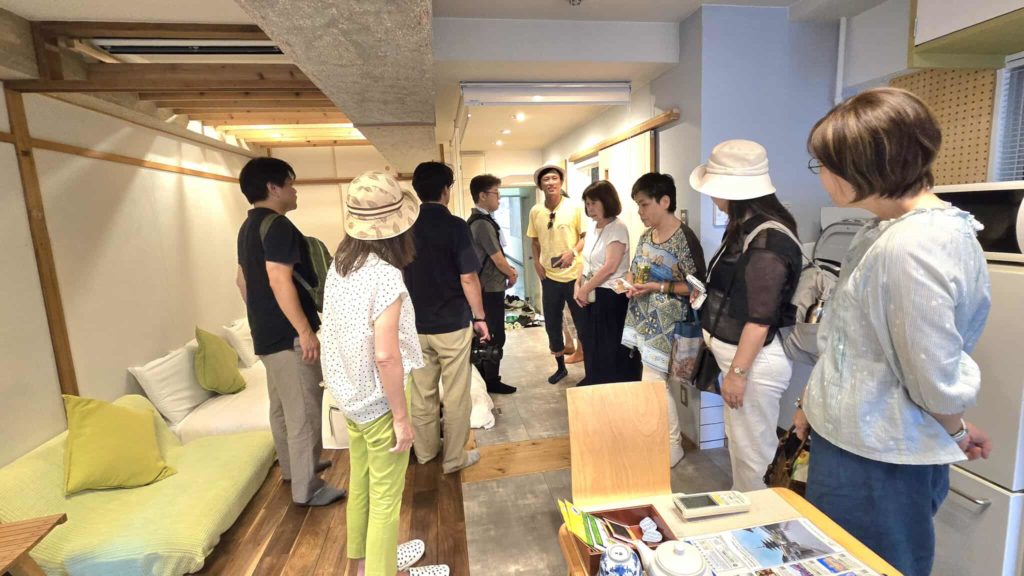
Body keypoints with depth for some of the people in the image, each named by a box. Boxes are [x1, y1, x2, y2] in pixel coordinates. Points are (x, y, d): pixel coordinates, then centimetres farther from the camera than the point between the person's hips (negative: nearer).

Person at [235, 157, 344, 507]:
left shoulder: (249, 226, 14)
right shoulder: (277, 225, -17)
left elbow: (242, 280, 21)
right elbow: (280, 281, -25)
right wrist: (306, 330, -23)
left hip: (266, 332, 10)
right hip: (289, 334, -10)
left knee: (282, 406, 20)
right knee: (303, 411, -2)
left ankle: (291, 467, 36)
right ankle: (306, 488, 8)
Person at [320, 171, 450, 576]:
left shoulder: (339, 266, -1)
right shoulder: (385, 276, -25)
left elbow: (339, 334, 9)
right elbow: (386, 356, -26)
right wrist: (402, 416, -16)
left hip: (349, 395, 8)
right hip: (378, 401, -8)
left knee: (361, 482, 25)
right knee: (386, 497, 11)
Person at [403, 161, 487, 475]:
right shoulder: (455, 225, -13)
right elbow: (468, 277, -15)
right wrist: (479, 316, -4)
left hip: (415, 324, 5)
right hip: (452, 323, -5)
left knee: (421, 391, 17)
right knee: (456, 395, 8)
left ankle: (425, 450, 33)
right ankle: (454, 458, 20)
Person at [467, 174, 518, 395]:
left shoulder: (478, 219, 10)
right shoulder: (483, 223, -21)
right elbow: (498, 260, -18)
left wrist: (508, 269, 6)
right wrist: (512, 275, -1)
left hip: (485, 286, 10)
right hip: (491, 288, -10)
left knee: (485, 334, 17)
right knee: (495, 336, 1)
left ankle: (483, 377, 28)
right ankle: (492, 381, 13)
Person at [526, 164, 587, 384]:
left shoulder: (575, 207, -7)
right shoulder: (535, 211, 3)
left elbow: (586, 236, -5)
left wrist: (573, 252, -21)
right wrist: (536, 262, 1)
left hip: (574, 275, -4)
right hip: (549, 276, 4)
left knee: (582, 323, 6)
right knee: (552, 324, 13)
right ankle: (560, 367, 33)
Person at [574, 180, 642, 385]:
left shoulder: (617, 228, -13)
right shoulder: (592, 229, 12)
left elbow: (610, 267, -20)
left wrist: (585, 289, -13)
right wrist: (578, 286, 1)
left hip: (610, 297, -8)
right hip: (591, 296, 8)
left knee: (612, 350, 1)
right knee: (593, 346, 16)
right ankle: (595, 386, 30)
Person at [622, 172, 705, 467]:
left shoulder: (685, 239, -16)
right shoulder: (647, 236, 9)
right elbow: (635, 270, 19)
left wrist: (658, 287, -22)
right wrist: (630, 283, -2)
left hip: (666, 326, -7)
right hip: (645, 321, 8)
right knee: (666, 382, 17)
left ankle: (672, 447, 16)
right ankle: (670, 440, 31)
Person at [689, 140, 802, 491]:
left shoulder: (767, 241, -21)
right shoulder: (747, 228, 7)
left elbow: (761, 317, -22)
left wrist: (738, 371, -18)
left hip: (754, 361, -10)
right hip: (740, 355, 10)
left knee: (753, 456, 8)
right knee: (740, 449, 23)